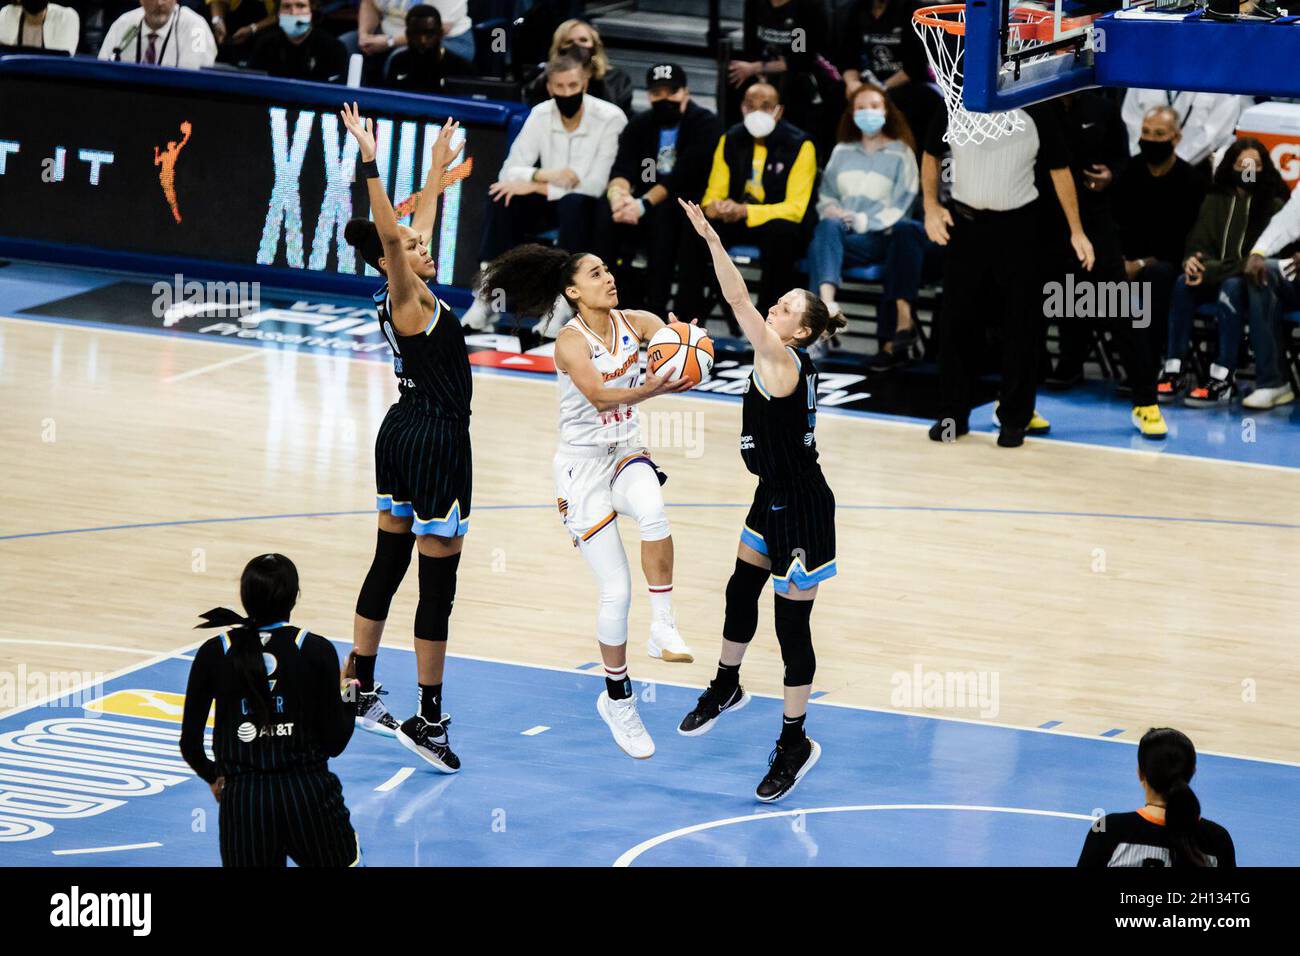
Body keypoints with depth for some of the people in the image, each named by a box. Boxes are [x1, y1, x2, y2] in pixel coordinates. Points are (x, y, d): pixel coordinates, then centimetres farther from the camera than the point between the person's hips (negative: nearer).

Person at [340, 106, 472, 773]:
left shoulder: (405, 295, 6)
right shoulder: (408, 299, -17)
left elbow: (418, 222, 22)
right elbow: (387, 232, -33)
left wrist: (439, 168, 31)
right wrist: (369, 160, -39)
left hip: (403, 433, 10)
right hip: (435, 443, -10)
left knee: (388, 565, 17)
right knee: (438, 584, -5)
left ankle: (359, 694, 26)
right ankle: (429, 723, -2)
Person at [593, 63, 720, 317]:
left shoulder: (705, 124, -6)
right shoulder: (641, 124, 10)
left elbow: (683, 177, -19)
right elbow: (622, 169, -4)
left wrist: (645, 204, -33)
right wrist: (618, 192, -30)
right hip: (645, 202, 4)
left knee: (662, 214, -37)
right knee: (608, 209, -26)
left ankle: (655, 308, -34)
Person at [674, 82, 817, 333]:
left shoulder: (799, 145, -10)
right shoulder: (730, 140, 4)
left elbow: (795, 208, -15)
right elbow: (713, 195, 6)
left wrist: (745, 211, -28)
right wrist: (717, 207, -21)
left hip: (778, 221, -4)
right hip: (736, 221, 4)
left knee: (780, 233, -39)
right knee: (695, 228, -25)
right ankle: (686, 318, -21)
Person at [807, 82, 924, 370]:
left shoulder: (901, 153, 11)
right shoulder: (842, 151, 24)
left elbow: (900, 206, 2)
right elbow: (826, 195, 24)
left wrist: (864, 221, -10)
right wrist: (831, 210, -1)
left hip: (884, 236, -2)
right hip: (847, 238, 2)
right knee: (827, 226, -33)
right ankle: (827, 303, -58)